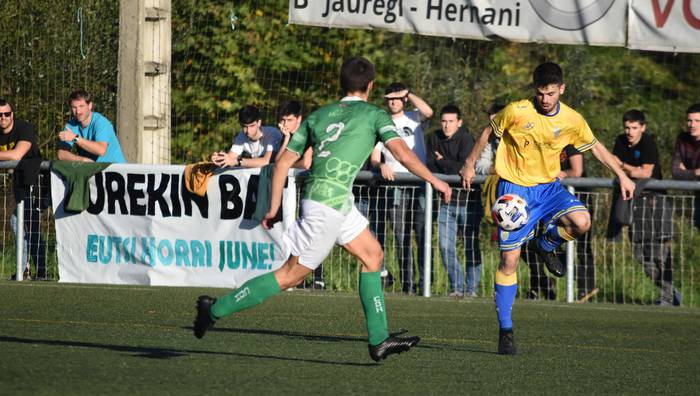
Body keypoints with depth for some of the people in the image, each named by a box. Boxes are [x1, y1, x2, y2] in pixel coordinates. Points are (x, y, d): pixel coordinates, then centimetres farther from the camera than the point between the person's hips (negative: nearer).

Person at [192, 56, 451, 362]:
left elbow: (283, 163, 14)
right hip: (329, 204, -8)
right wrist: (434, 180, 1)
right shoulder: (374, 115, 0)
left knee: (372, 255, 17)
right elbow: (402, 153, -11)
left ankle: (379, 340, 16)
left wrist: (273, 209, 18)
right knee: (292, 274, -4)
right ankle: (216, 310, -3)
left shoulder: (317, 116, 17)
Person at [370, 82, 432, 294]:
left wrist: (409, 93, -6)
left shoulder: (413, 118, 9)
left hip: (419, 182, -2)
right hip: (394, 184, 2)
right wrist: (381, 166, -16)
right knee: (401, 237, 1)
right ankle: (407, 284, 4)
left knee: (423, 233, -9)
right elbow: (374, 158, 6)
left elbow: (428, 111, -14)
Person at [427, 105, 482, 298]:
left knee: (471, 246, -1)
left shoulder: (466, 140, -11)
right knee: (446, 247, 0)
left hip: (468, 200, -5)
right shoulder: (435, 139, 5)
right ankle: (456, 287, 9)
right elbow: (430, 167, -1)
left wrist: (442, 162, -7)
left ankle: (472, 288, 7)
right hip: (446, 201, 5)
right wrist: (452, 168, -14)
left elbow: (466, 169, -21)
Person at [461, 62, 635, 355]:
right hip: (514, 187, -3)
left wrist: (622, 176, 9)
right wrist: (470, 164, 6)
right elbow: (488, 132, 2)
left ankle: (547, 245, 8)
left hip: (549, 187, 3)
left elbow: (595, 146, 10)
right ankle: (505, 330, 4)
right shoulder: (516, 112, -14)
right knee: (509, 259, -7)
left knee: (581, 222, -27)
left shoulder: (572, 120, -5)